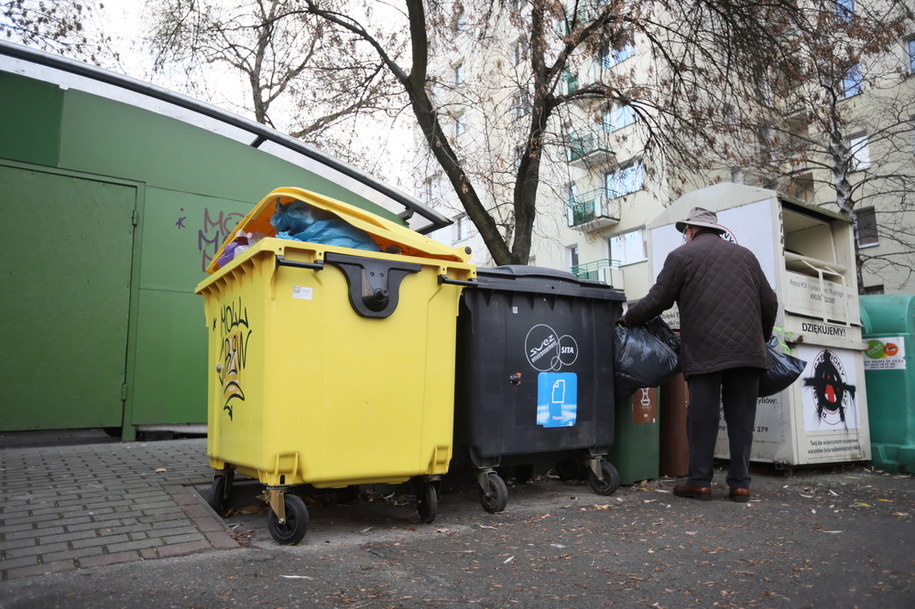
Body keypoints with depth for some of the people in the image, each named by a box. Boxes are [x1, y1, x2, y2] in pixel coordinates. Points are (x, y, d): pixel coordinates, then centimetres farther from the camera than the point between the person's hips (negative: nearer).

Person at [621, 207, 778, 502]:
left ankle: (699, 482, 6)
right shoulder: (745, 254, 19)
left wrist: (628, 318, 18)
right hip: (748, 350, 4)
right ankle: (740, 483, 11)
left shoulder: (681, 255, 6)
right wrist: (762, 338, 31)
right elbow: (770, 302, 17)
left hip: (705, 351, -4)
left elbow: (657, 301, 1)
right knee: (741, 417, 7)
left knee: (702, 417, 2)